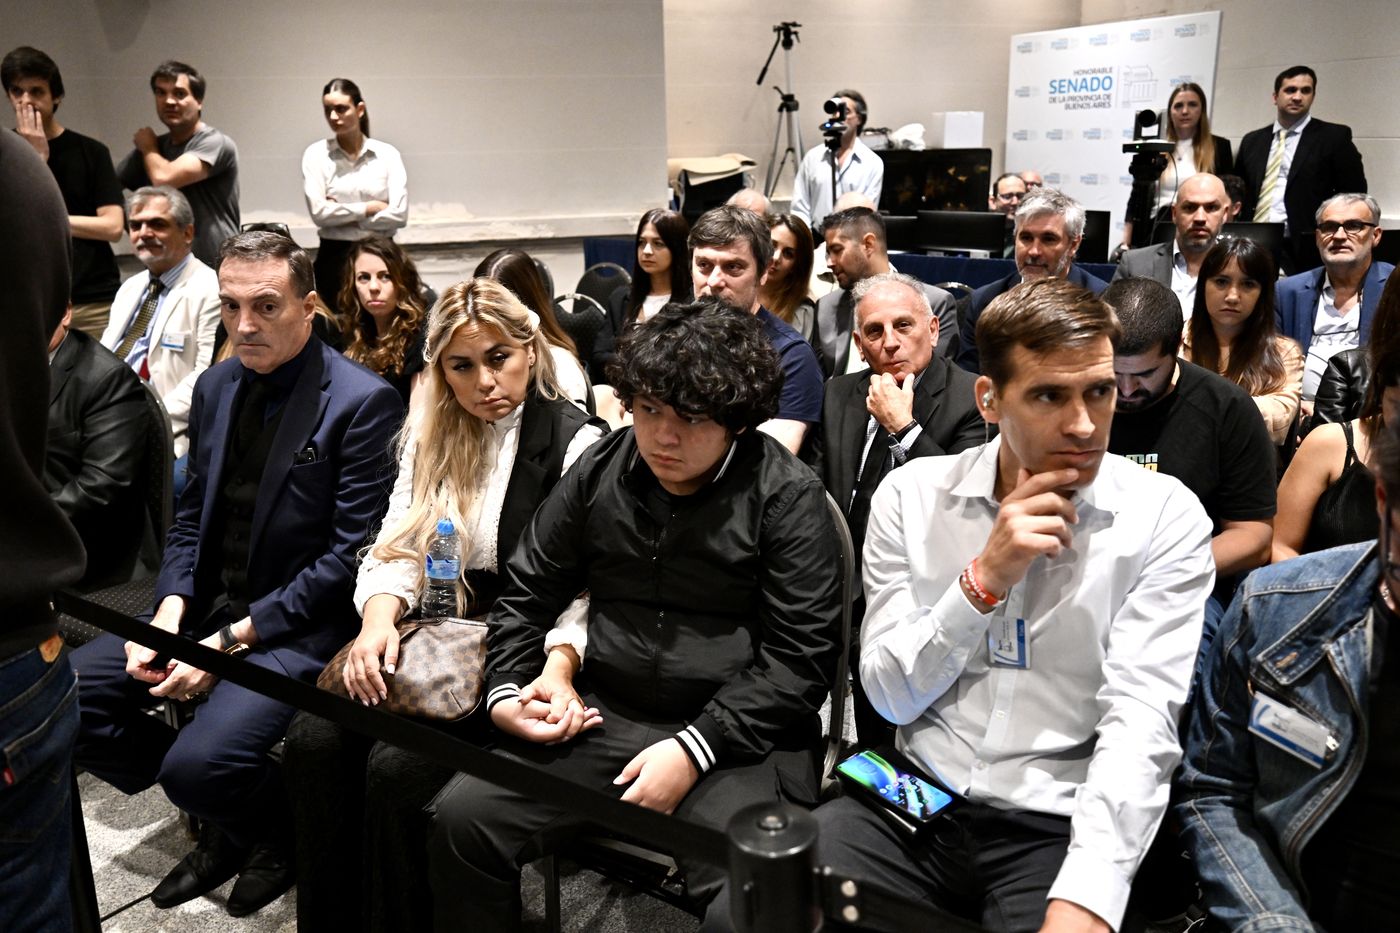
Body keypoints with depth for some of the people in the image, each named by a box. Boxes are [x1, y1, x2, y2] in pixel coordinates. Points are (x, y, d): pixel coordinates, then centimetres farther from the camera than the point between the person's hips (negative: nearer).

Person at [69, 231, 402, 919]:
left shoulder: (362, 402, -15)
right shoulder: (216, 386, 8)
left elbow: (351, 555, -17)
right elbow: (191, 516, 13)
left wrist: (231, 640, -17)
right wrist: (170, 613, -5)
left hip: (300, 624, -7)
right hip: (208, 604, 8)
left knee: (198, 762, -26)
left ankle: (277, 837, 12)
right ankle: (222, 823, 17)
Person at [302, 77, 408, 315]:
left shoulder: (387, 154, 2)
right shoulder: (316, 154, 3)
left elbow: (399, 214, -9)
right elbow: (319, 212, -8)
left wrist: (342, 214, -7)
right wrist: (369, 208, -6)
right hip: (335, 257, 0)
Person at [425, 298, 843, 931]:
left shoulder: (786, 497, -7)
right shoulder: (599, 472, 7)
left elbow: (800, 656, -10)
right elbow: (527, 594, 17)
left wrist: (693, 749, -17)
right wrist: (506, 693, 2)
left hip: (731, 735, -3)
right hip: (601, 718, 4)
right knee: (460, 819, -13)